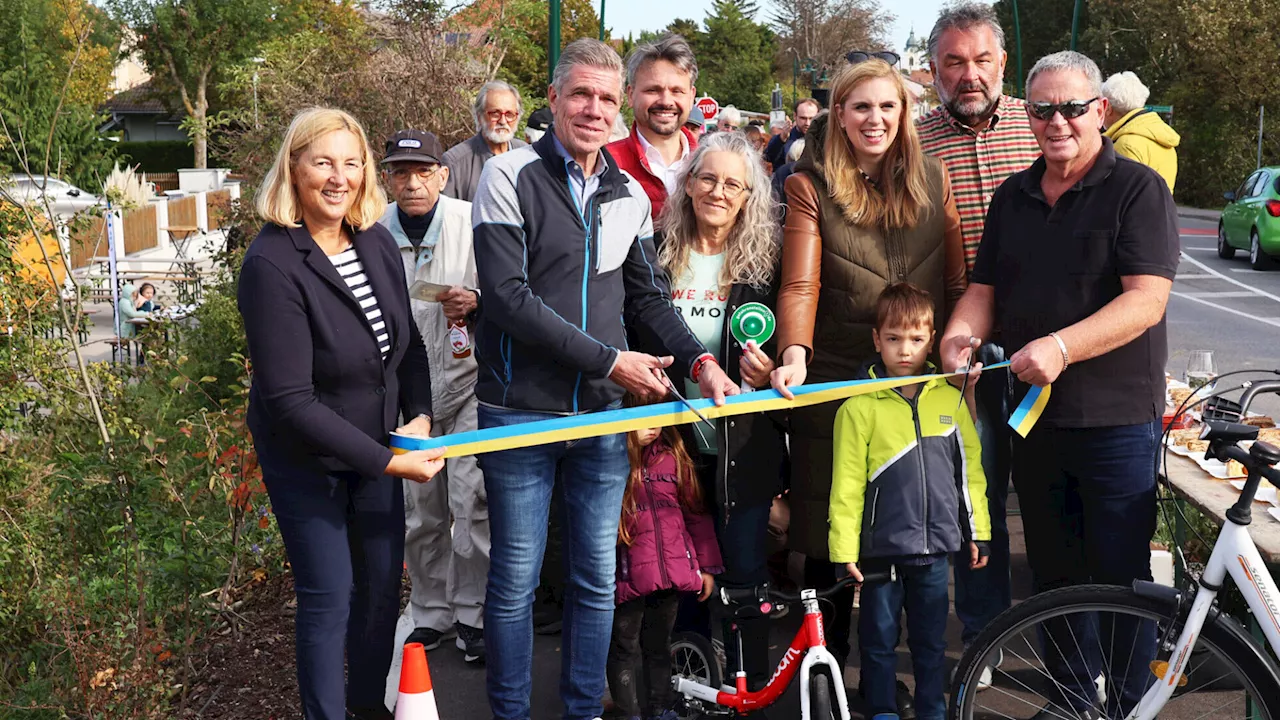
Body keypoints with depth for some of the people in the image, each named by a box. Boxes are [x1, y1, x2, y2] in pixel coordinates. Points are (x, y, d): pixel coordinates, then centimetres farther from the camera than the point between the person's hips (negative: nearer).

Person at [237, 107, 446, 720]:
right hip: (305, 458, -6)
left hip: (379, 446, 6)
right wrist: (386, 462, -26)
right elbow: (289, 399, -25)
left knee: (383, 582, 15)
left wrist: (420, 416, -7)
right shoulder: (272, 264, -24)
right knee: (328, 596, 2)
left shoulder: (377, 243, -4)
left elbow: (407, 341, 9)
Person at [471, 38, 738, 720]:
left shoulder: (630, 195, 10)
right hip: (520, 409, -4)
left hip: (604, 411, 5)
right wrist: (608, 359, -16)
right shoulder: (510, 176, -7)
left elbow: (648, 295, 18)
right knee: (515, 580, 4)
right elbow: (508, 298, -15)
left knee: (596, 578, 11)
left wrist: (700, 360, 1)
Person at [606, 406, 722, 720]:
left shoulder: (673, 456, 6)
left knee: (659, 646, 16)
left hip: (672, 572, 4)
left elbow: (696, 512, 12)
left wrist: (707, 566, 13)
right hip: (628, 574, -4)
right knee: (625, 649, 6)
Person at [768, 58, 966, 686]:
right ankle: (827, 663, 20)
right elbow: (799, 283, -12)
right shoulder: (811, 187, -1)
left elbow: (957, 277, 9)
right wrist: (794, 355, -27)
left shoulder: (932, 180, 8)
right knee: (830, 534, 5)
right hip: (838, 379, -2)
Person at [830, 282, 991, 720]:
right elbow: (847, 483, -8)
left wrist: (977, 532, 9)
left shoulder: (950, 398, 3)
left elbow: (969, 470, 9)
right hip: (881, 547, -3)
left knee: (931, 639, 14)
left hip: (935, 545, 3)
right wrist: (844, 549, -9)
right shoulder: (860, 405, -8)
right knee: (880, 638, 9)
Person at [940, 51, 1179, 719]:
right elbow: (985, 288, 11)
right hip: (1032, 413, 6)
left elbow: (1146, 299, -17)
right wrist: (960, 333, -11)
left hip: (1114, 418, -5)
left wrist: (1061, 347, -29)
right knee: (1052, 571, 15)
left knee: (1119, 576, 1)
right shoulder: (1013, 196, 12)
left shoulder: (1137, 188, -6)